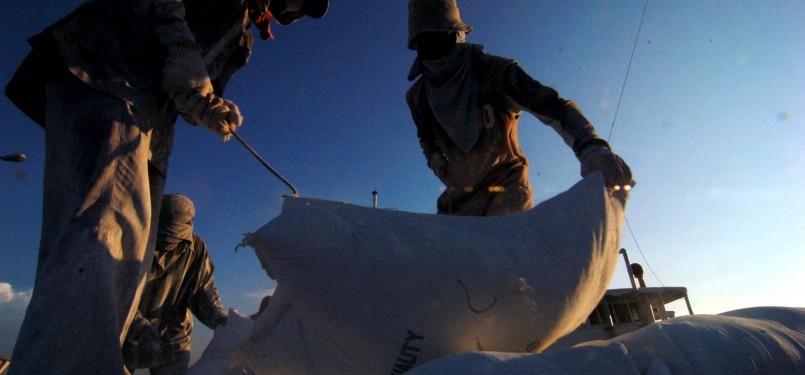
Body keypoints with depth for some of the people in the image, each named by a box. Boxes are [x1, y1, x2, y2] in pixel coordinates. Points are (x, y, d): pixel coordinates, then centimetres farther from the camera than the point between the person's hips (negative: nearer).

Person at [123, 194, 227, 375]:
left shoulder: (195, 248, -11)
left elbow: (203, 289, -7)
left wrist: (219, 318, -26)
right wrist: (141, 329, -35)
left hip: (170, 338, 1)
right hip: (126, 335, -1)